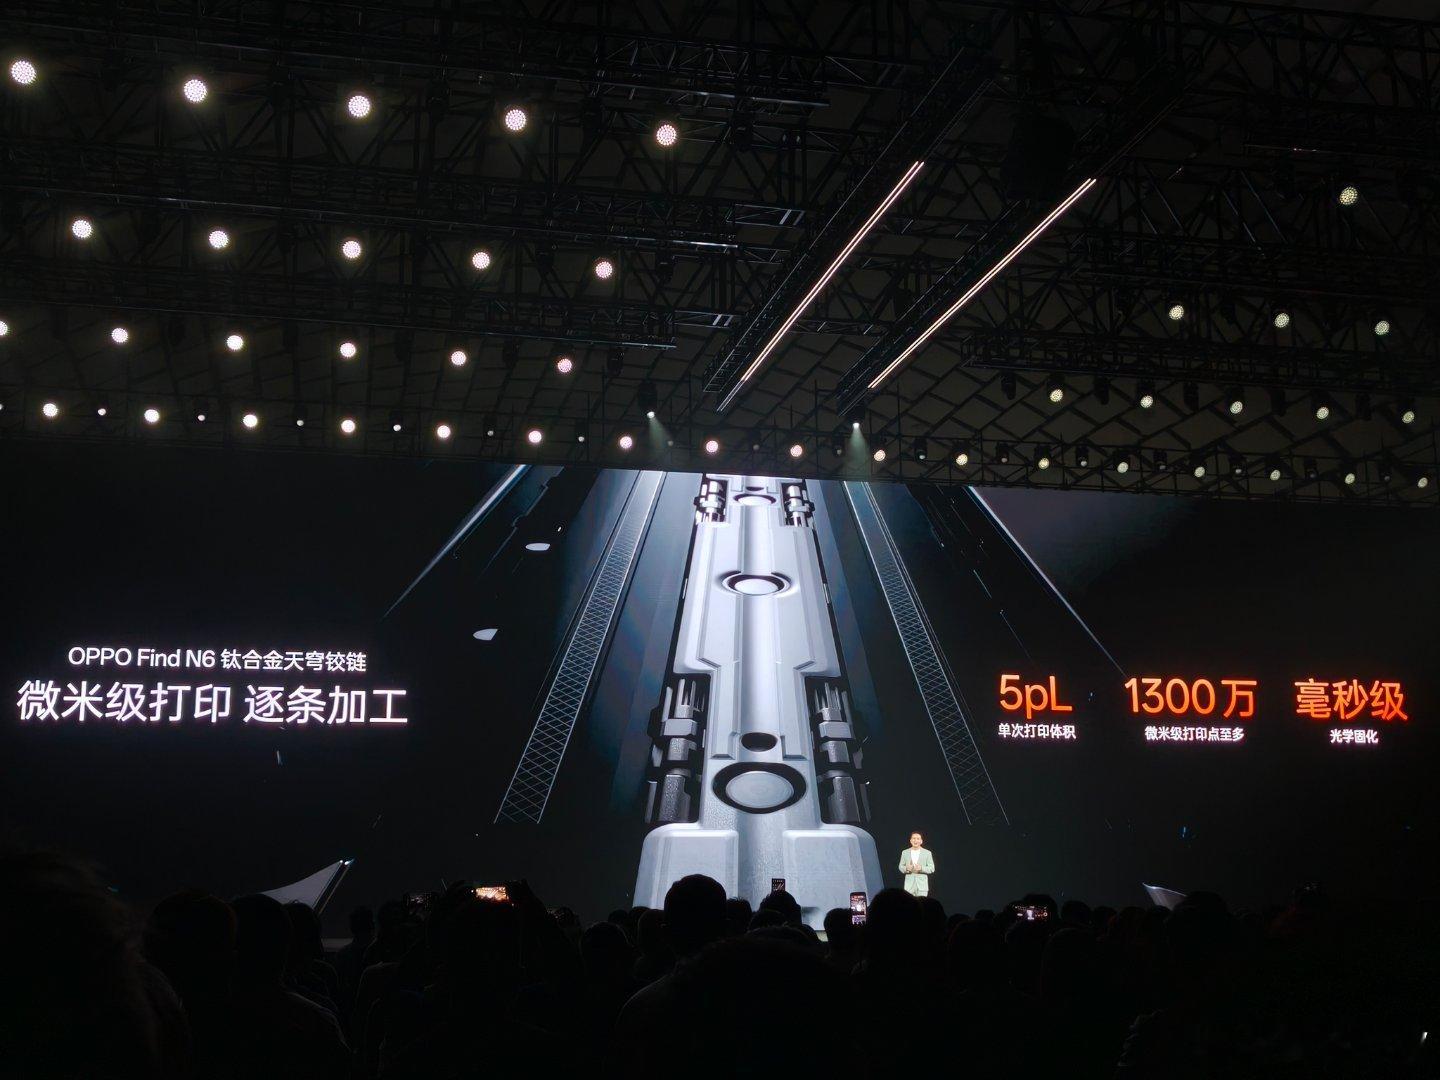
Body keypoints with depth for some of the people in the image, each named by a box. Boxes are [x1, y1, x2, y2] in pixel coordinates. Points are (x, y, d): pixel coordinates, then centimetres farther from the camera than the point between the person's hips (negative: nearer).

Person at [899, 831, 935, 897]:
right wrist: (906, 868, -11)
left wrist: (921, 868, -16)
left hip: (922, 885, -1)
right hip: (909, 885, 1)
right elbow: (901, 867, 12)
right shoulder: (905, 852, 10)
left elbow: (931, 868, 3)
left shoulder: (927, 853, 5)